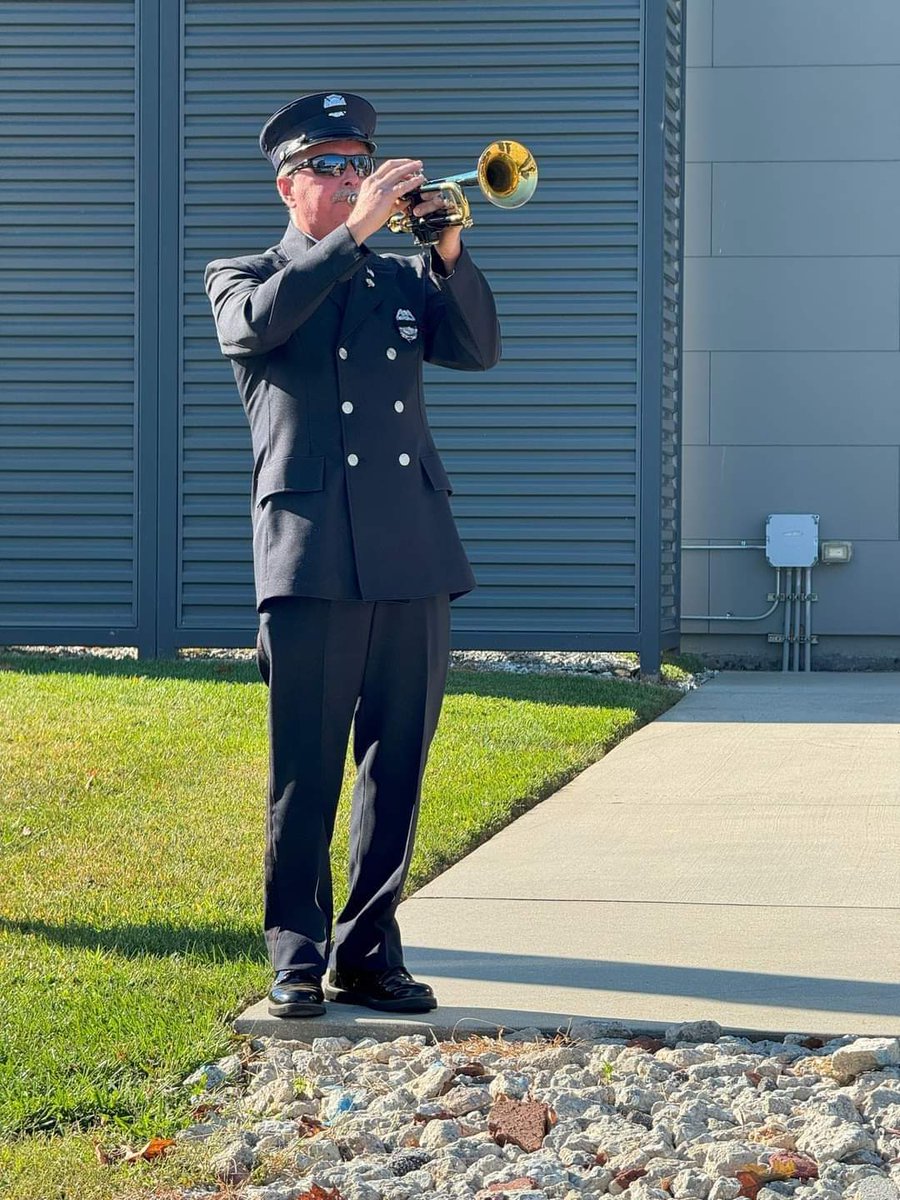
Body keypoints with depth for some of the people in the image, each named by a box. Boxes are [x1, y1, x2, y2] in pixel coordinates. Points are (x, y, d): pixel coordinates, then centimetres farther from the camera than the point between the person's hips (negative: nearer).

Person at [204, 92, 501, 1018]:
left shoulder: (402, 282, 21)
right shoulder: (244, 280, 10)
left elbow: (478, 349, 5)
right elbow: (258, 322, -13)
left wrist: (447, 253, -9)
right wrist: (354, 232, -16)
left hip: (414, 558, 4)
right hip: (312, 557, -4)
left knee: (396, 768, 4)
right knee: (305, 774, -3)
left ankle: (369, 952, 11)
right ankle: (297, 959, 4)